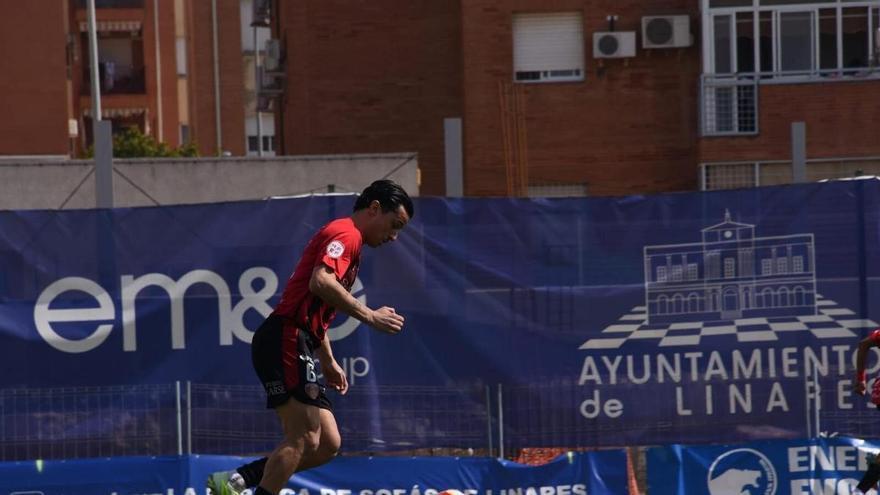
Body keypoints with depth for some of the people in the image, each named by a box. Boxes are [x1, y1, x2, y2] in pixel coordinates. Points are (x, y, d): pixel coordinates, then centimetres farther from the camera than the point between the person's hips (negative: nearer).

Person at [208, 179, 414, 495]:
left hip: (297, 348, 10)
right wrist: (370, 316, -21)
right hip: (285, 341, -10)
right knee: (303, 439, -14)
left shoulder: (347, 239, 25)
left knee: (327, 444, 5)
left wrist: (329, 362, 26)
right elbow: (321, 282, -26)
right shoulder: (345, 233, -7)